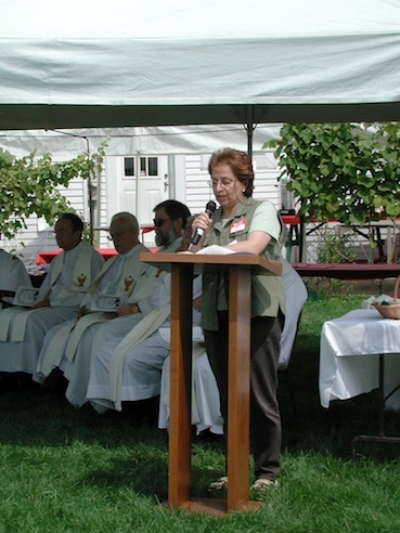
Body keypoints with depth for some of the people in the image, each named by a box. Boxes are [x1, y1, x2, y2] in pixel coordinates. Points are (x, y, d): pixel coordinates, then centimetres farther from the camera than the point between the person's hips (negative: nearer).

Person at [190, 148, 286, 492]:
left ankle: (268, 471, 5)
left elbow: (253, 248, -16)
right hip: (217, 315, 6)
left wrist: (208, 250, -15)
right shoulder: (212, 220, 19)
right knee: (229, 398, 9)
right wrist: (198, 238, -3)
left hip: (257, 313, -6)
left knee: (260, 397, -4)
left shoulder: (262, 211, 3)